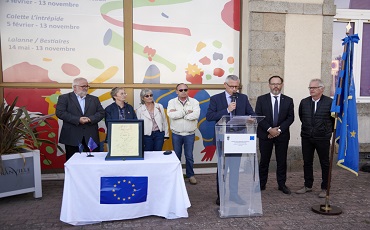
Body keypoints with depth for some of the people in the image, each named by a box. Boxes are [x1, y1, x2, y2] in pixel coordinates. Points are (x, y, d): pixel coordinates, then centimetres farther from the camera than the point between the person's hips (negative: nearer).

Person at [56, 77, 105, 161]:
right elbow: (60, 113, -8)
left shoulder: (94, 99, 16)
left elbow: (101, 113, 7)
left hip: (91, 137, 3)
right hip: (72, 137, -2)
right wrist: (78, 120, -16)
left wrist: (90, 119, -12)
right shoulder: (64, 98, 5)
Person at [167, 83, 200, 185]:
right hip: (176, 134, 0)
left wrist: (178, 113, -17)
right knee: (176, 155, 13)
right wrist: (186, 112, -17)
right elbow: (171, 114, -20)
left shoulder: (194, 102, -3)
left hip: (190, 134, 0)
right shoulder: (172, 102, -2)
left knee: (189, 156, 10)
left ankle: (190, 175, 26)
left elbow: (196, 115, -21)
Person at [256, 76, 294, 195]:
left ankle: (282, 184, 20)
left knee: (282, 161, 8)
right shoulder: (261, 99, 2)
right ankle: (261, 184, 16)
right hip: (265, 134, -1)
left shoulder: (288, 100, 6)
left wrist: (279, 129, -12)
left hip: (282, 135, 1)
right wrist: (270, 129, -14)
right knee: (264, 160, 6)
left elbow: (290, 118, 0)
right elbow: (258, 116, -5)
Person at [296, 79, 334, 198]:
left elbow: (334, 118, 0)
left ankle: (324, 188, 20)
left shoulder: (330, 102, -9)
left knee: (325, 163, 8)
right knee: (307, 162, 11)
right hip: (306, 138, 4)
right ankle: (308, 186, 24)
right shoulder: (304, 102, 3)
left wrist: (328, 130, 8)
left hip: (323, 138, -3)